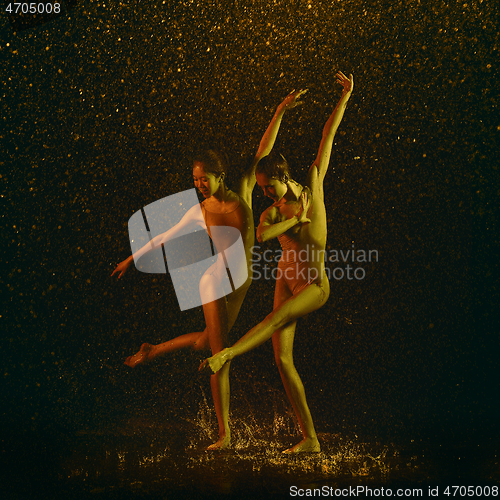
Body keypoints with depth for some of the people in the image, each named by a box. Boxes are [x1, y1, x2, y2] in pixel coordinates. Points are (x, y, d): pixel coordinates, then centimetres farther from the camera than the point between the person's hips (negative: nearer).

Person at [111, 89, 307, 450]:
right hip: (216, 282, -4)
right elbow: (165, 237, 7)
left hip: (240, 284, 4)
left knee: (209, 341, 19)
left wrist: (280, 113, -3)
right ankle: (225, 433, 5)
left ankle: (152, 351, 43)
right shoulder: (200, 212, -5)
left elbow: (263, 153, -1)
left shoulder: (243, 194, -2)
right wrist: (132, 259, 14)